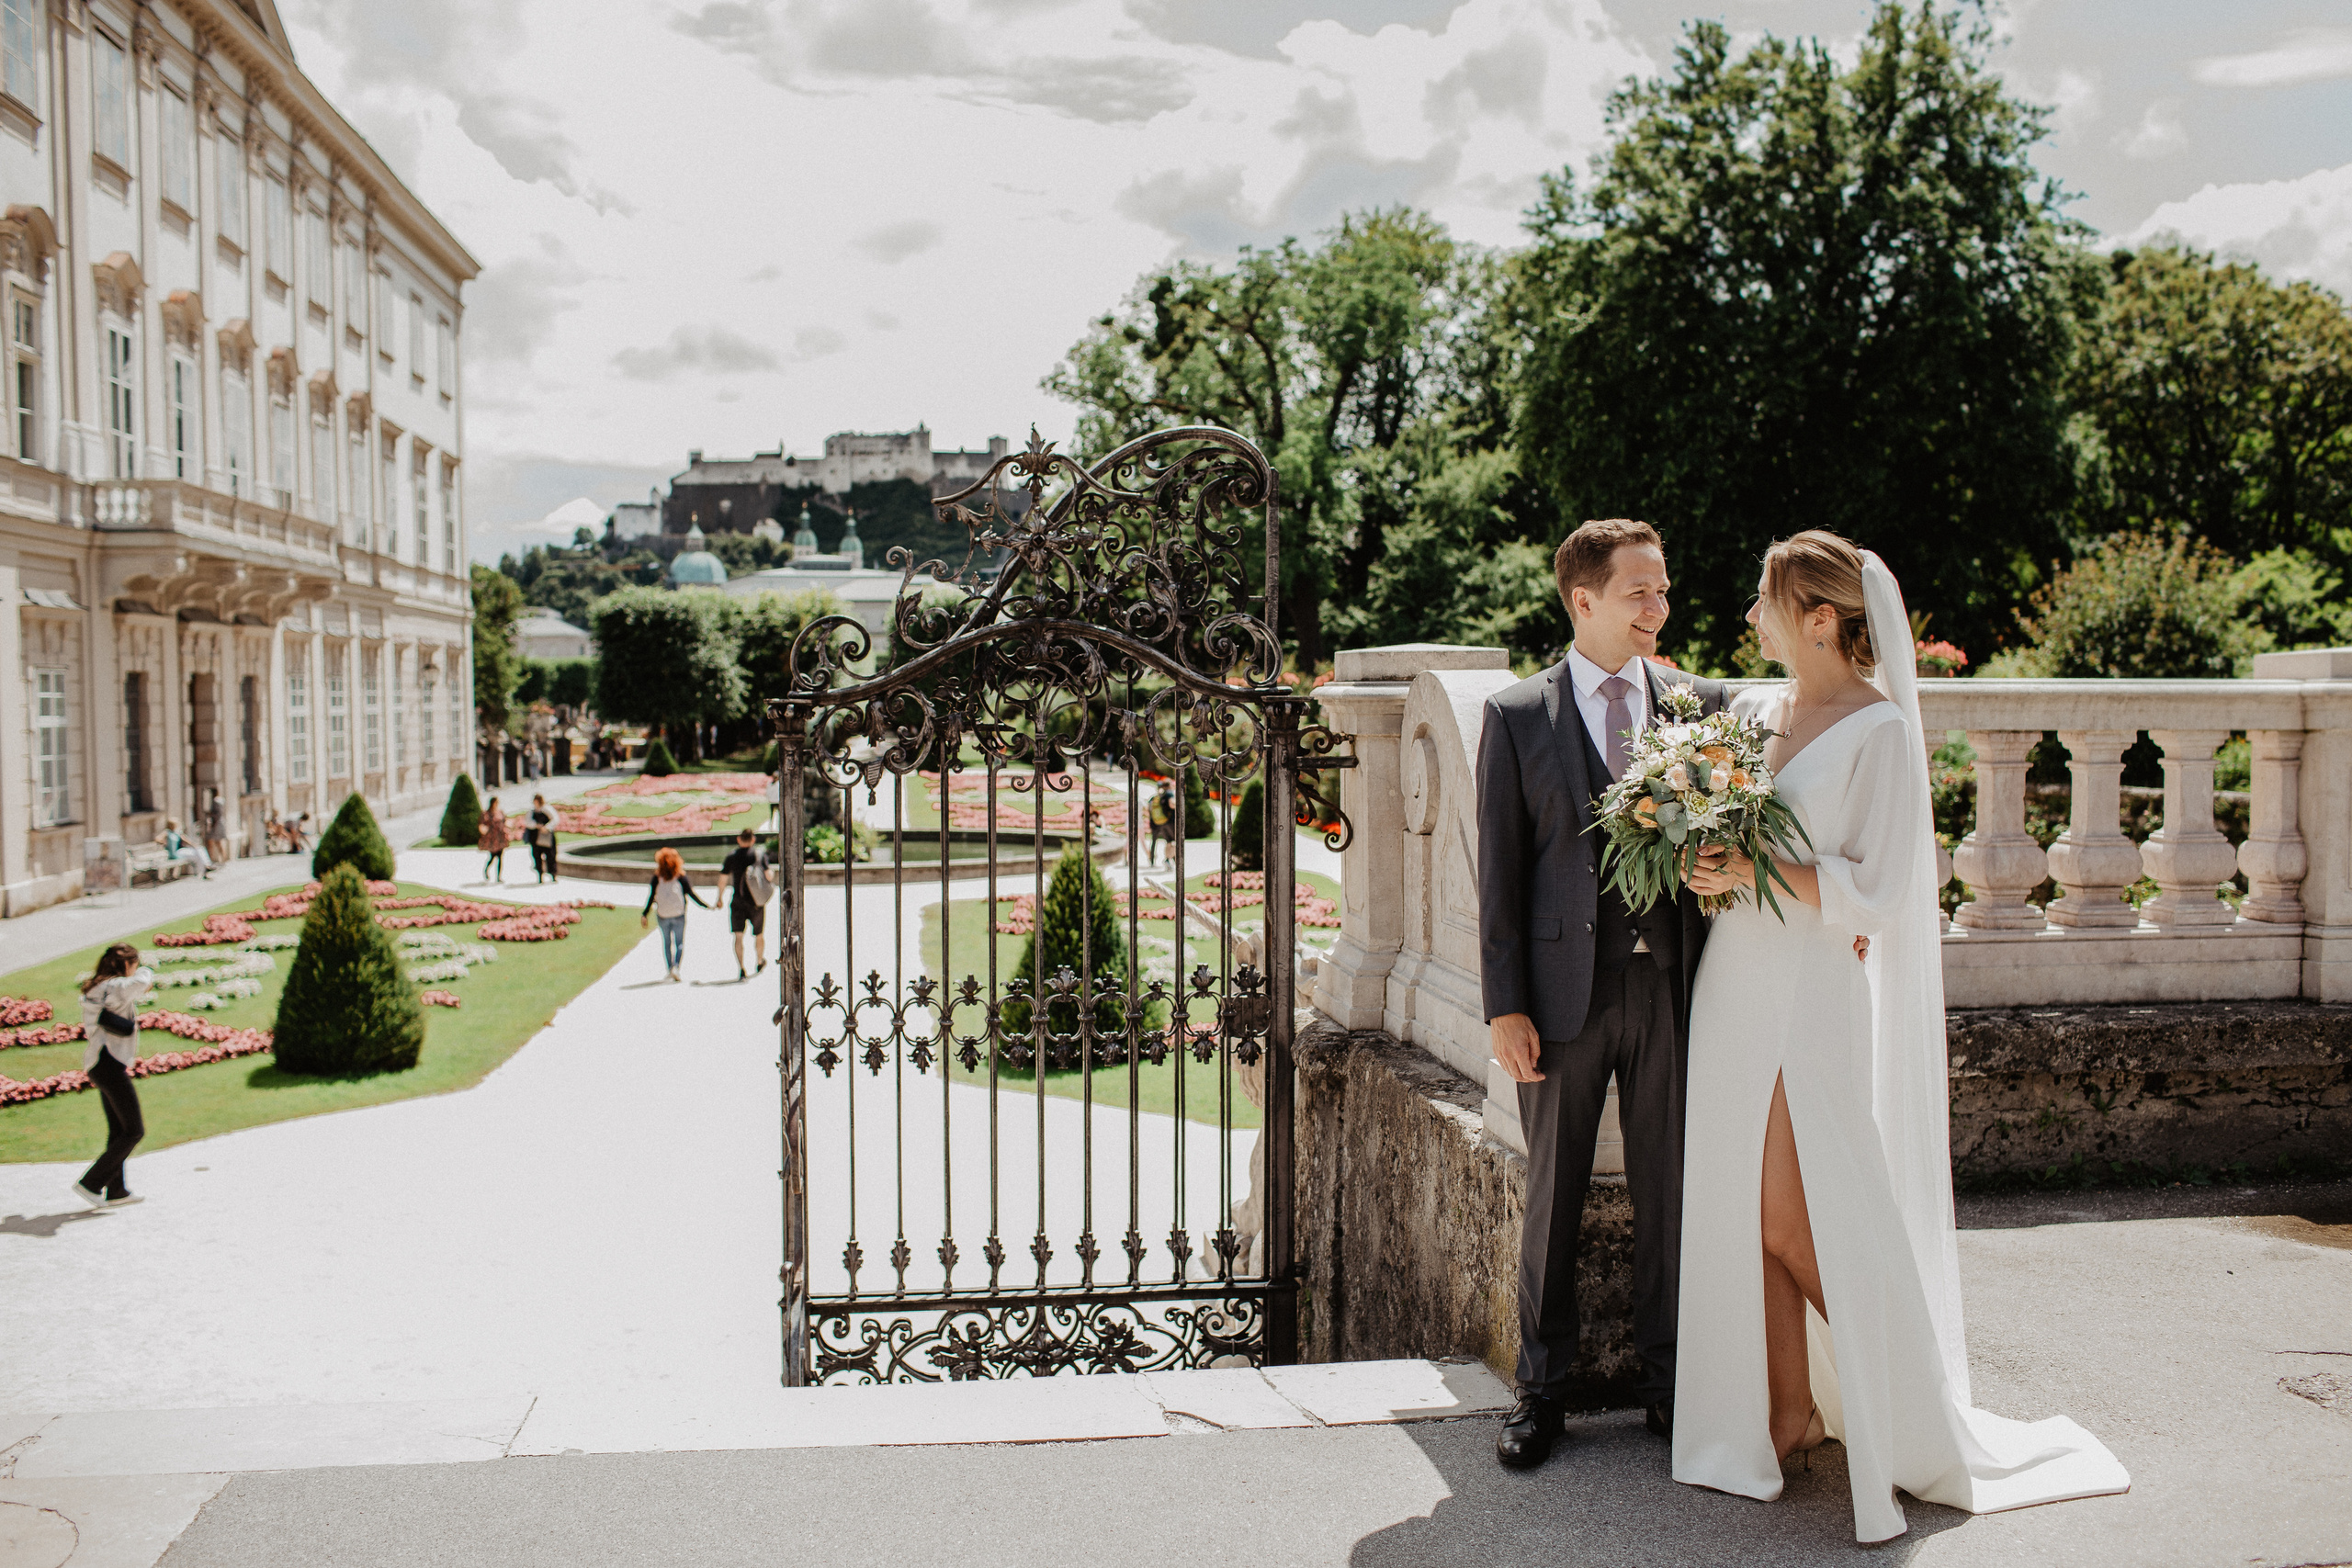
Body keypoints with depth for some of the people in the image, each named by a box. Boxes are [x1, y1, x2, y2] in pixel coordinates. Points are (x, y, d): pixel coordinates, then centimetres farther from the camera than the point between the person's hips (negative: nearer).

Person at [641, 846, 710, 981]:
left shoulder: (657, 878, -2)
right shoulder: (681, 877, -5)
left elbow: (651, 897, -4)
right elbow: (691, 894, -3)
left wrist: (644, 915, 1)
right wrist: (706, 906, 6)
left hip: (662, 915, 2)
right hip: (679, 914, -1)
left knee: (666, 944, 15)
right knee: (680, 943, 5)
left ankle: (669, 969, 17)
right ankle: (676, 967, -14)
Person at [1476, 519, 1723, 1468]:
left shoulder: (1703, 706, 7)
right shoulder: (1516, 717, 1)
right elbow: (1498, 872, -1)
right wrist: (1504, 1007, -6)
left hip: (1673, 990, 2)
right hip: (1565, 989, -1)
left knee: (1670, 1194, 10)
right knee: (1553, 1198, 9)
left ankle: (1667, 1381, 25)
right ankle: (1542, 1389, 22)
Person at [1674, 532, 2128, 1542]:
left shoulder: (1880, 726, -10)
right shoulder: (1753, 708, 10)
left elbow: (1874, 889, -13)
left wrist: (1754, 871, -21)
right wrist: (1704, 861, -2)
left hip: (1816, 994, -7)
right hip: (1736, 988, 7)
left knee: (1794, 1221, -4)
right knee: (1743, 1210, 9)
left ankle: (1898, 1408, 18)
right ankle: (1791, 1407, 23)